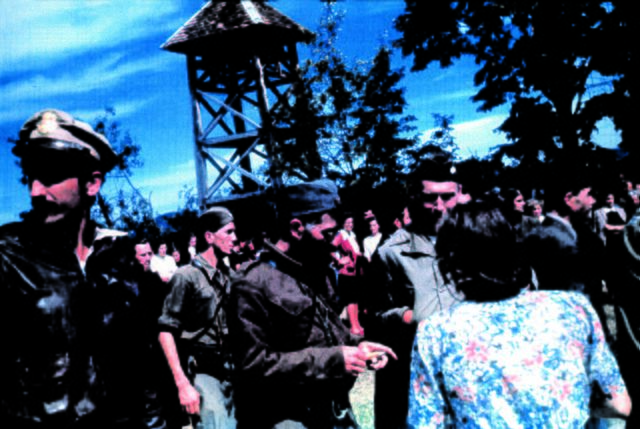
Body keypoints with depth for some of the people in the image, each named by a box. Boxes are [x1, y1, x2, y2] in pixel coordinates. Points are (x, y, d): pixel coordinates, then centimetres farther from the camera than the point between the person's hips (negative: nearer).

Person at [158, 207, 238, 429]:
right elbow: (166, 331, -10)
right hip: (201, 371, -6)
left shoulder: (229, 275, 9)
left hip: (230, 370, 6)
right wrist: (183, 384, -16)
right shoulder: (187, 276, -8)